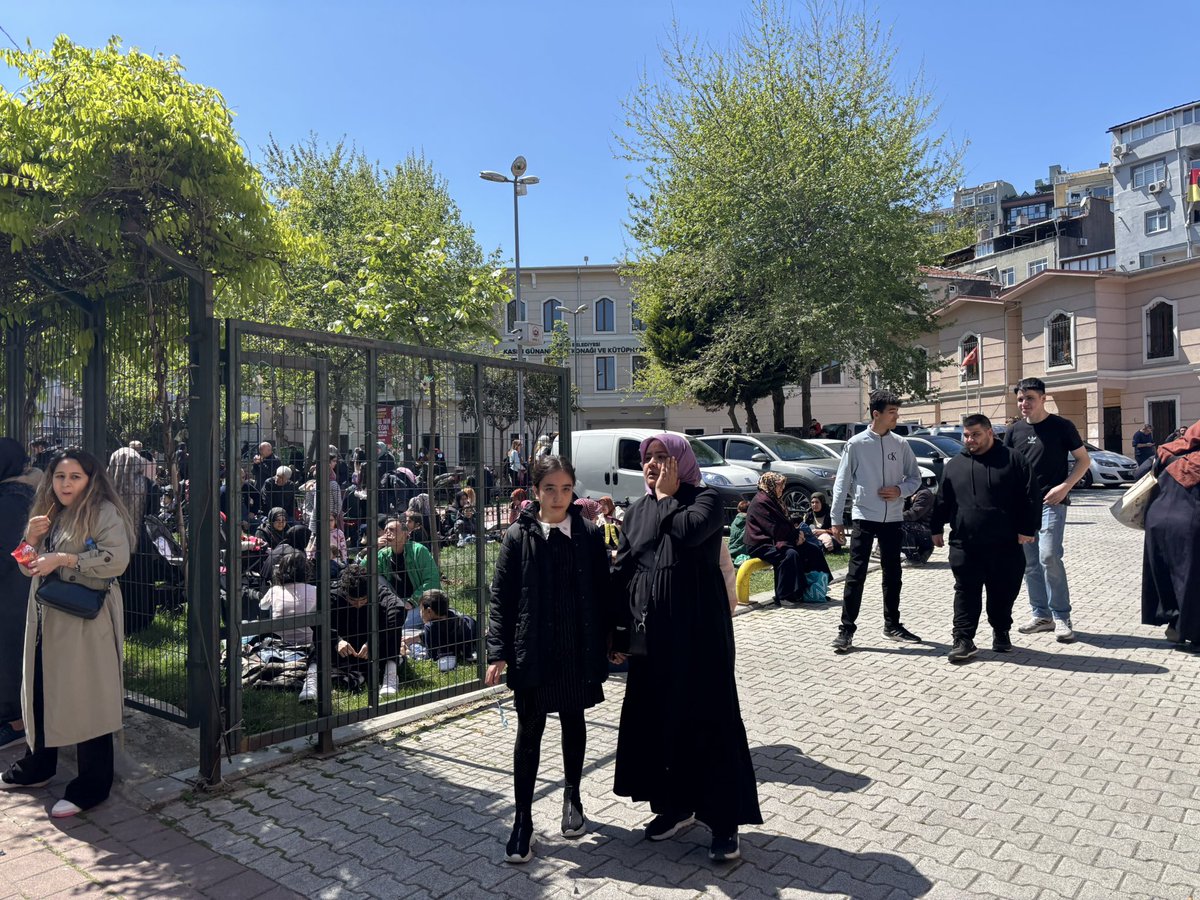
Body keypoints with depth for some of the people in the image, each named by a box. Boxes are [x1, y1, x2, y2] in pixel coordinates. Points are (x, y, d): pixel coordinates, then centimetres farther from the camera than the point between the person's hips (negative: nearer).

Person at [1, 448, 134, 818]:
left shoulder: (104, 513, -8)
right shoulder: (49, 514, 16)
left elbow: (117, 559, -20)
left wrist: (63, 559, -19)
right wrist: (32, 540, -1)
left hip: (86, 621, -8)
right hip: (47, 617, 8)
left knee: (85, 698, -4)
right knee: (41, 691, 15)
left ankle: (92, 785, 6)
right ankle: (38, 765, 35)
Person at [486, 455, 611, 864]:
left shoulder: (589, 534, -2)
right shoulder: (518, 536, -5)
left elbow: (602, 592, 2)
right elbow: (500, 597, -5)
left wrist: (606, 642, 1)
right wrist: (498, 651, -9)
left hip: (578, 650, 2)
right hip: (532, 650, -1)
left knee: (573, 722, 18)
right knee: (529, 731, 6)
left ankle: (572, 795, 39)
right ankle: (523, 819, 18)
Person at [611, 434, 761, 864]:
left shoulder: (705, 499, -4)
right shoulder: (636, 513, 11)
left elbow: (689, 532, -27)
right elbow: (620, 573, 10)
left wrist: (667, 496, -11)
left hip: (698, 630, -5)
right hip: (651, 631, 6)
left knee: (708, 717, -1)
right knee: (657, 716, 11)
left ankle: (724, 821, 10)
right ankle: (675, 804, 28)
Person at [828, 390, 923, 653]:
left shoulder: (900, 444, 3)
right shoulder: (856, 444, -6)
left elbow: (915, 477, 12)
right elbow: (842, 482, -4)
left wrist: (900, 490, -11)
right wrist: (836, 519, -6)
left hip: (892, 518, 4)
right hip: (864, 517, -4)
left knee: (892, 574, 14)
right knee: (856, 574, -5)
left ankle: (892, 625, 28)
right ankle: (846, 630, 1)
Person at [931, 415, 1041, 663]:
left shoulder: (1013, 460, 1)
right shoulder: (954, 465, 11)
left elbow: (1031, 496, -2)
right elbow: (942, 501, 17)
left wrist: (1027, 529, -8)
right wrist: (936, 528, 15)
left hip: (1005, 546, -1)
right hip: (964, 546, 2)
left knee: (1003, 593, 10)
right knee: (966, 594, 0)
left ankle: (1001, 633, 30)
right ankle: (963, 640, 4)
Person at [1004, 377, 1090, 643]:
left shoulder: (1061, 426, -2)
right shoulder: (1014, 431, 9)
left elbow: (1084, 460, 2)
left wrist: (1065, 486, -11)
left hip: (1051, 502, -5)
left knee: (1049, 557, -16)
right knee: (1030, 562, 8)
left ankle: (1061, 617, -4)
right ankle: (1041, 614, 19)